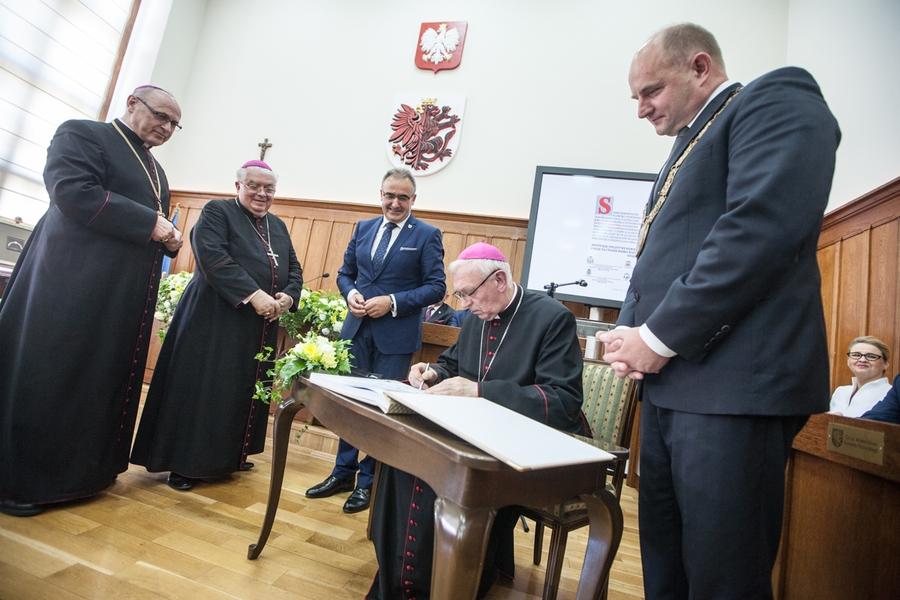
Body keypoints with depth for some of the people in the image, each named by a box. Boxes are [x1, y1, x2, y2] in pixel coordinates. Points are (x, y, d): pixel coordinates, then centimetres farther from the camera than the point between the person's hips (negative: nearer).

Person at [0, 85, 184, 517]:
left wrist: (168, 238, 1)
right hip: (74, 283, -7)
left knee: (103, 377, 10)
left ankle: (83, 471, 22)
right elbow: (71, 191, -16)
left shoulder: (155, 169, 22)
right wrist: (150, 223, -18)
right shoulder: (82, 134, 0)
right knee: (48, 375, 0)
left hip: (127, 294, 7)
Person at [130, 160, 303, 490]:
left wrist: (289, 296, -7)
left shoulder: (278, 227, 16)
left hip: (260, 329, 6)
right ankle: (181, 463, 15)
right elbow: (213, 257, -18)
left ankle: (230, 456, 28)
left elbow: (295, 269, 14)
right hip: (215, 322, -6)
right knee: (201, 390, 1)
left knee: (246, 391, 13)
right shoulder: (217, 212, -2)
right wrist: (253, 294, -24)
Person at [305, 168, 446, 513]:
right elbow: (345, 273, 16)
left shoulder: (427, 235, -3)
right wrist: (351, 293, -6)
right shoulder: (363, 228, 11)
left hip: (396, 335, -4)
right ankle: (343, 472, 31)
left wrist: (393, 302, -17)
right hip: (357, 328, 5)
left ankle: (369, 481, 23)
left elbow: (436, 287, -8)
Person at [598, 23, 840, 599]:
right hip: (673, 384, 9)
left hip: (732, 384, -9)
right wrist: (630, 331, 5)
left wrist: (660, 338, -15)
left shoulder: (776, 98, 0)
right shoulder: (690, 145, 25)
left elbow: (763, 227, -18)